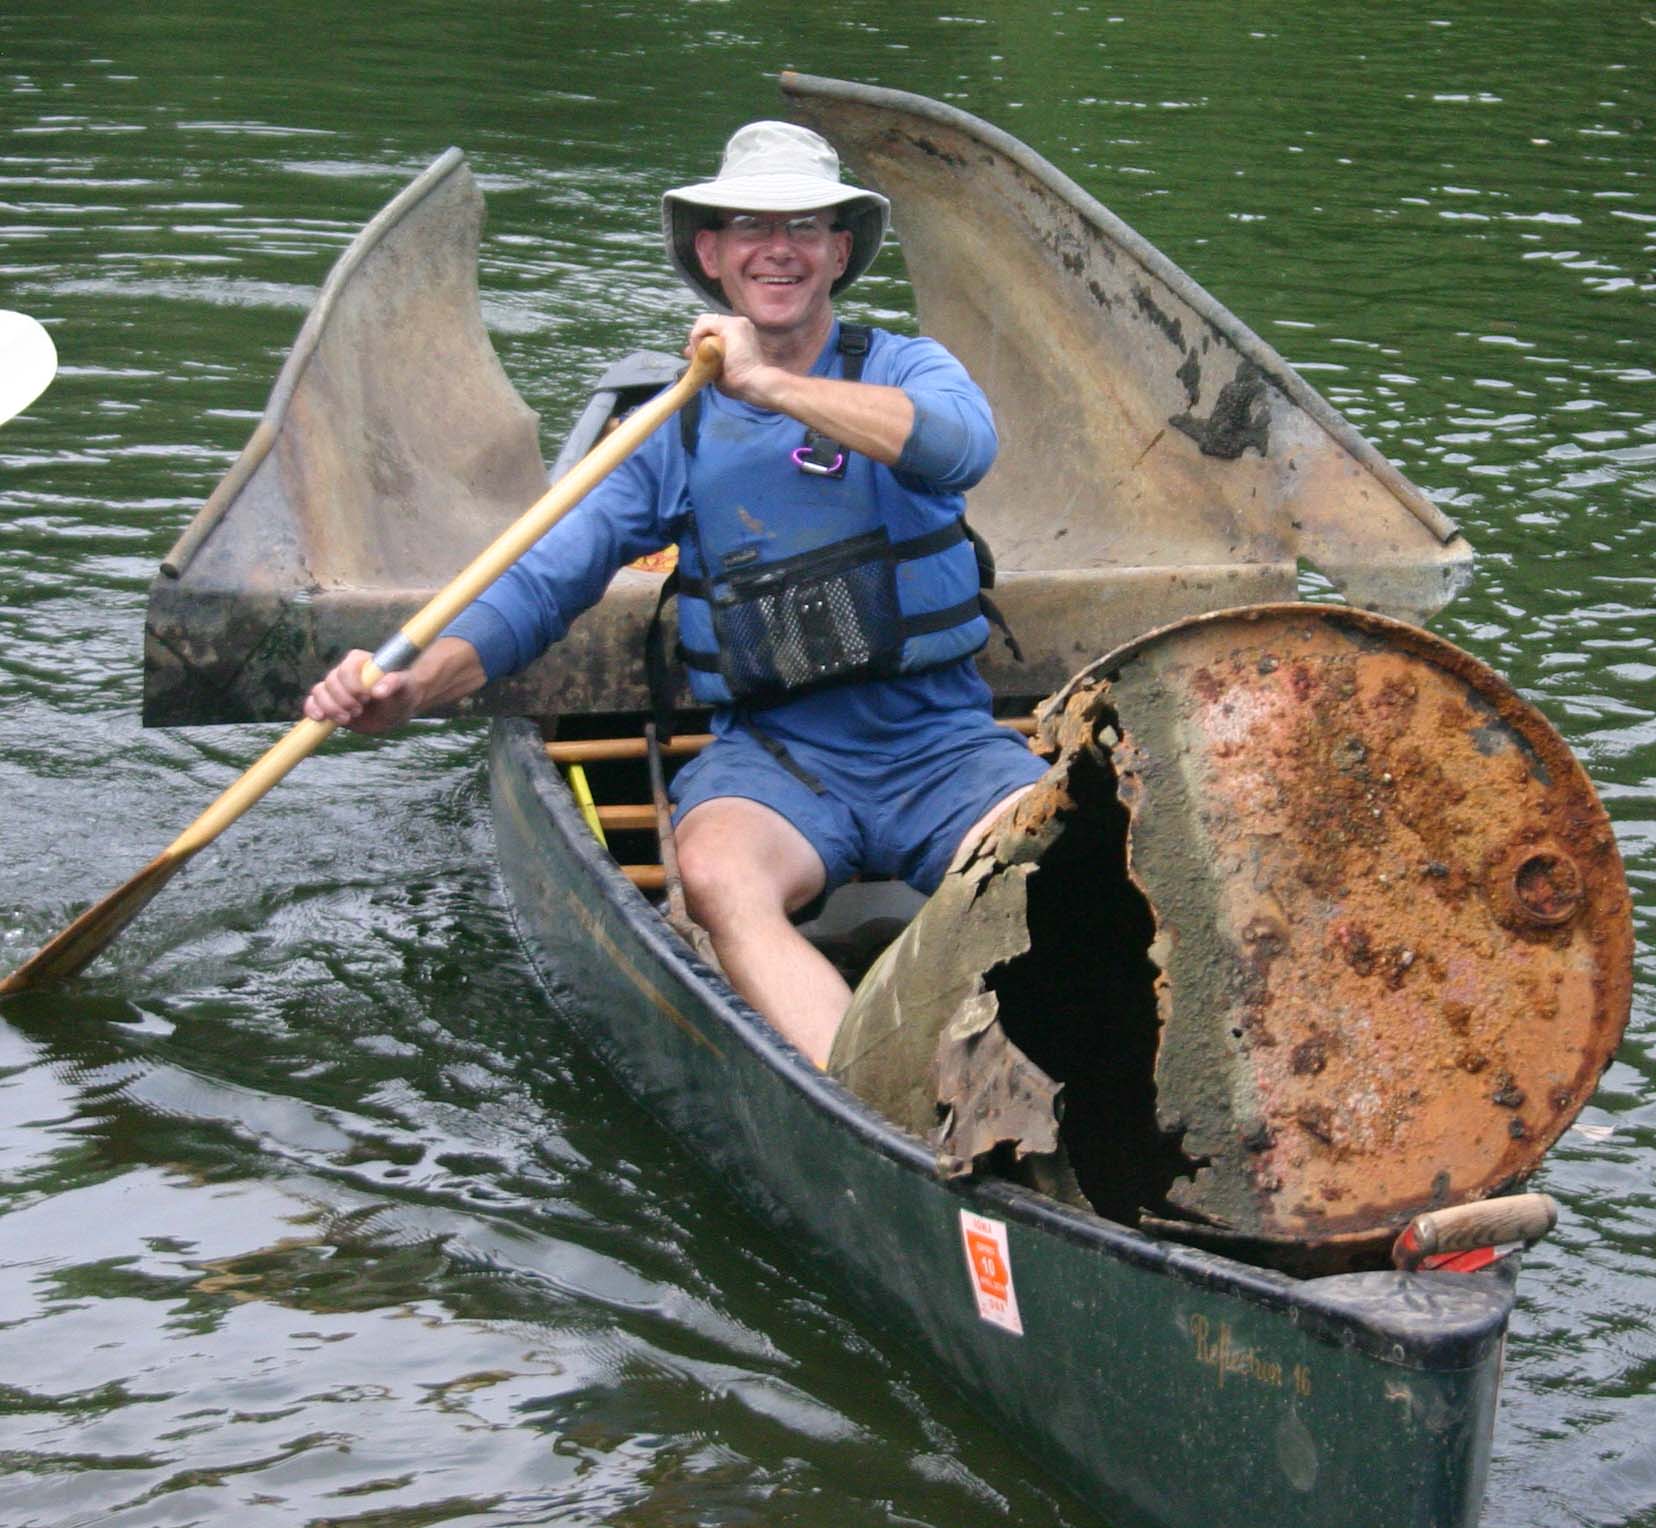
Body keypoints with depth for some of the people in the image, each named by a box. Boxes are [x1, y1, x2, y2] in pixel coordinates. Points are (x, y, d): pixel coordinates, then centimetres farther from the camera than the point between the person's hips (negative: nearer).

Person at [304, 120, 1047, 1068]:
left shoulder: (907, 370, 9)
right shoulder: (676, 432, 13)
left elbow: (962, 445, -17)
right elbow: (544, 584, 7)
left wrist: (770, 384, -25)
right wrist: (414, 688, -11)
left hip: (945, 747, 0)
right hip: (775, 753, 0)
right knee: (719, 873, -35)